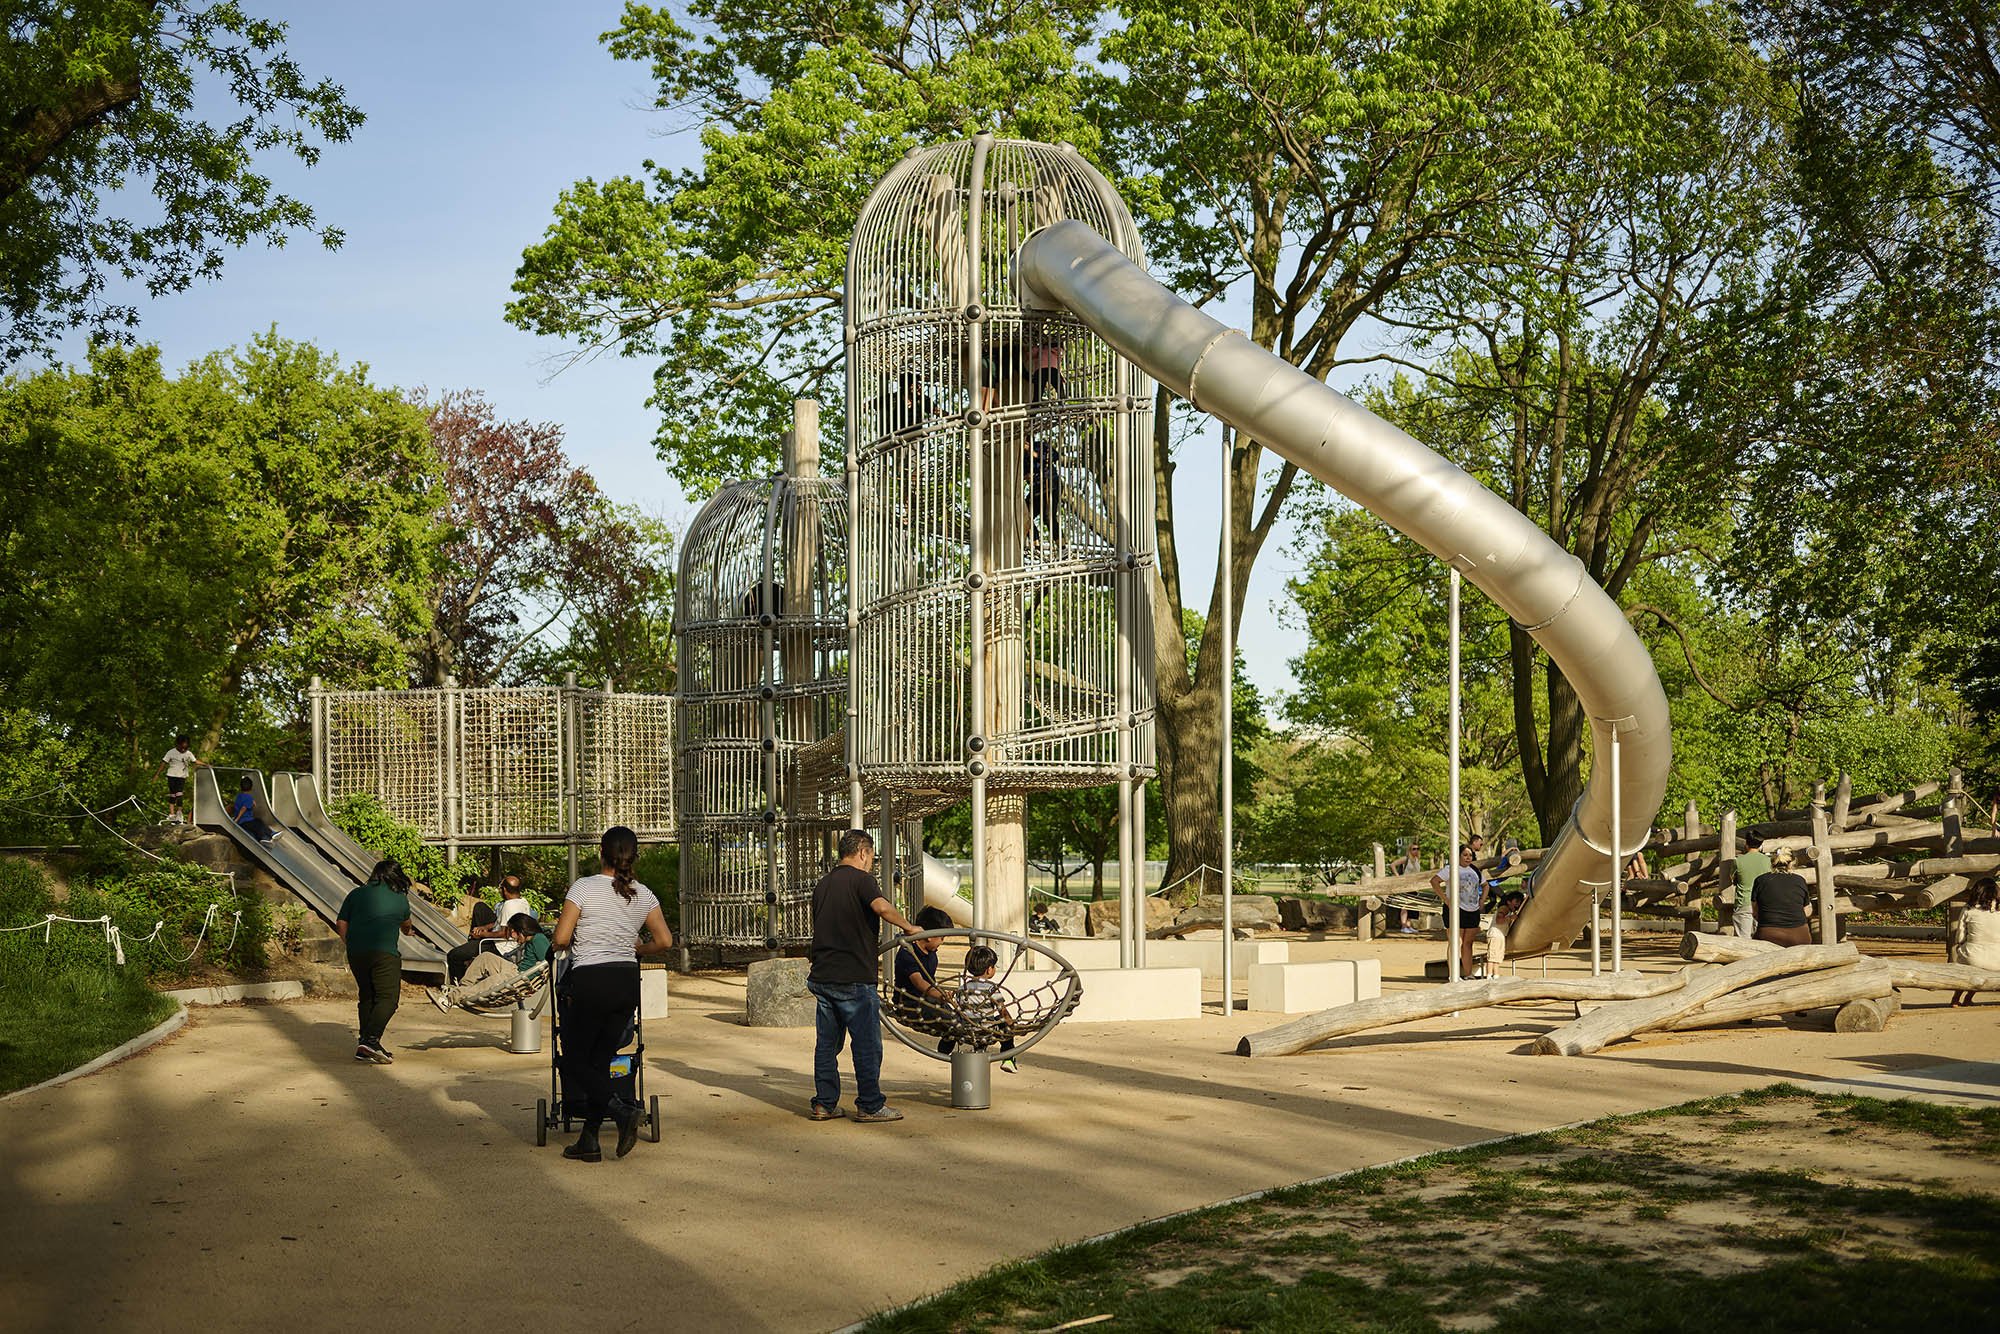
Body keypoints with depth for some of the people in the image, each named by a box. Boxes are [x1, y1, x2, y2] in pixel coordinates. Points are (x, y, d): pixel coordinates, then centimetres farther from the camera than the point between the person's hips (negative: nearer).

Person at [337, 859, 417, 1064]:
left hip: (355, 953, 5)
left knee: (366, 997, 15)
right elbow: (406, 925, 30)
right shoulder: (400, 899, 10)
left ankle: (365, 1044, 14)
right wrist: (409, 931, 53)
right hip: (384, 952, -5)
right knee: (388, 998, -6)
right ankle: (370, 1041, -23)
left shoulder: (356, 894, 15)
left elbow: (341, 924, 11)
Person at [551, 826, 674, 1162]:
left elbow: (560, 939, -9)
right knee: (600, 1061, 13)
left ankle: (622, 1112, -15)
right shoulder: (643, 895, 4)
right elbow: (665, 941, 4)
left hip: (589, 982, -5)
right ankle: (588, 1141, 11)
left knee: (575, 1061, 7)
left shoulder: (584, 887, -8)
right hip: (627, 981, 5)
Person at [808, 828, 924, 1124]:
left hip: (821, 975, 8)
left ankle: (824, 1104, 14)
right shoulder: (860, 879, -8)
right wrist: (908, 927, -12)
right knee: (867, 1044, 1)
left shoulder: (823, 883, 17)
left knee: (826, 1043, 12)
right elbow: (882, 907, -28)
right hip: (853, 978, -8)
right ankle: (870, 1105, 5)